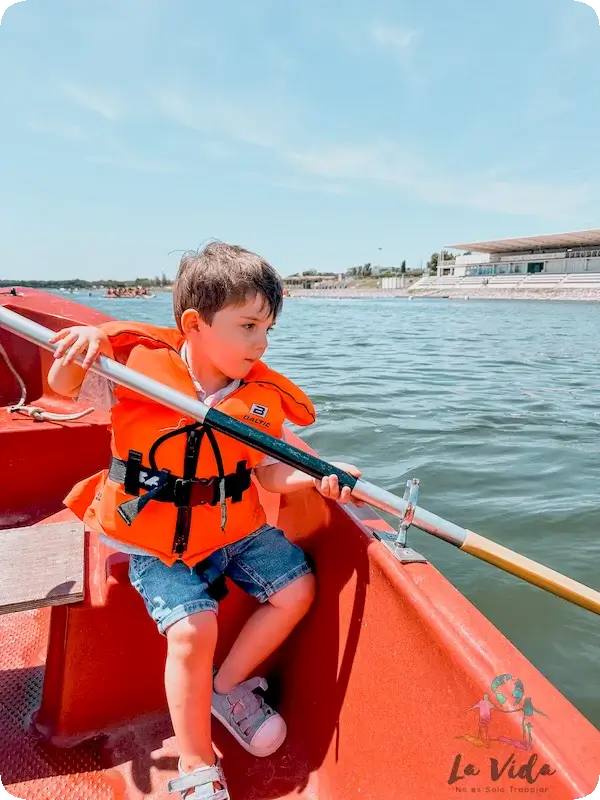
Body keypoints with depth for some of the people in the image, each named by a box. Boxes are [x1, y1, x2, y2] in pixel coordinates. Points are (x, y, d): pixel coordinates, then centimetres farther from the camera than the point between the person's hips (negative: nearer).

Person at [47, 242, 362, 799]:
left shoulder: (265, 398, -7)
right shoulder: (140, 367, -14)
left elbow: (268, 472, -2)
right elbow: (64, 386, -5)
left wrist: (317, 478, -21)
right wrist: (80, 347, -28)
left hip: (236, 526, 4)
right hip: (157, 543, -4)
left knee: (296, 590, -1)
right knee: (192, 631, -18)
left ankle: (229, 685, 24)